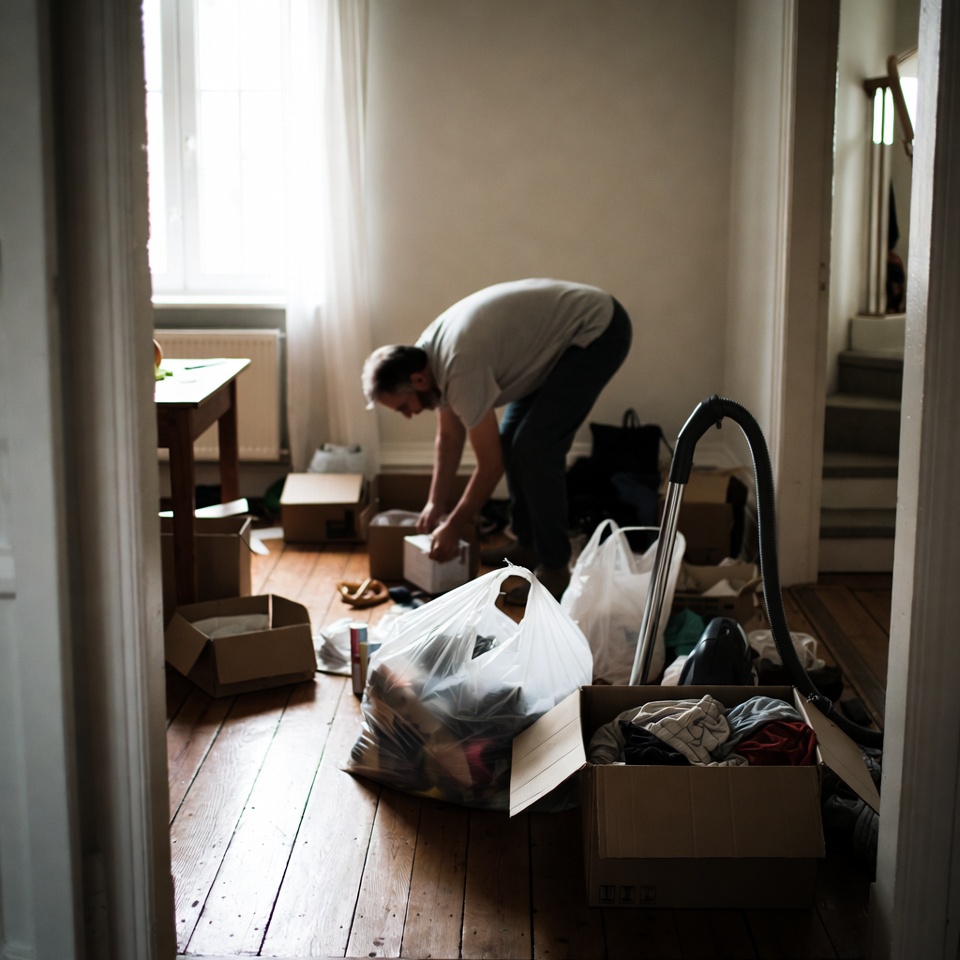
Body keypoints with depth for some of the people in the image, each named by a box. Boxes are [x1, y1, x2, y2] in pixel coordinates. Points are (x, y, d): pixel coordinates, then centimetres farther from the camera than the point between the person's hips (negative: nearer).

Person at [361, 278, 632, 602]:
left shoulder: (460, 369, -29)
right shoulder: (427, 356, -2)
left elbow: (491, 464, -20)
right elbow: (449, 436, 13)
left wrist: (453, 527, -9)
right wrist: (436, 503, 14)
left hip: (597, 331, -10)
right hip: (565, 327, 10)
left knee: (535, 448, -14)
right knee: (510, 438, 11)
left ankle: (554, 568, -4)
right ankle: (528, 545, 23)